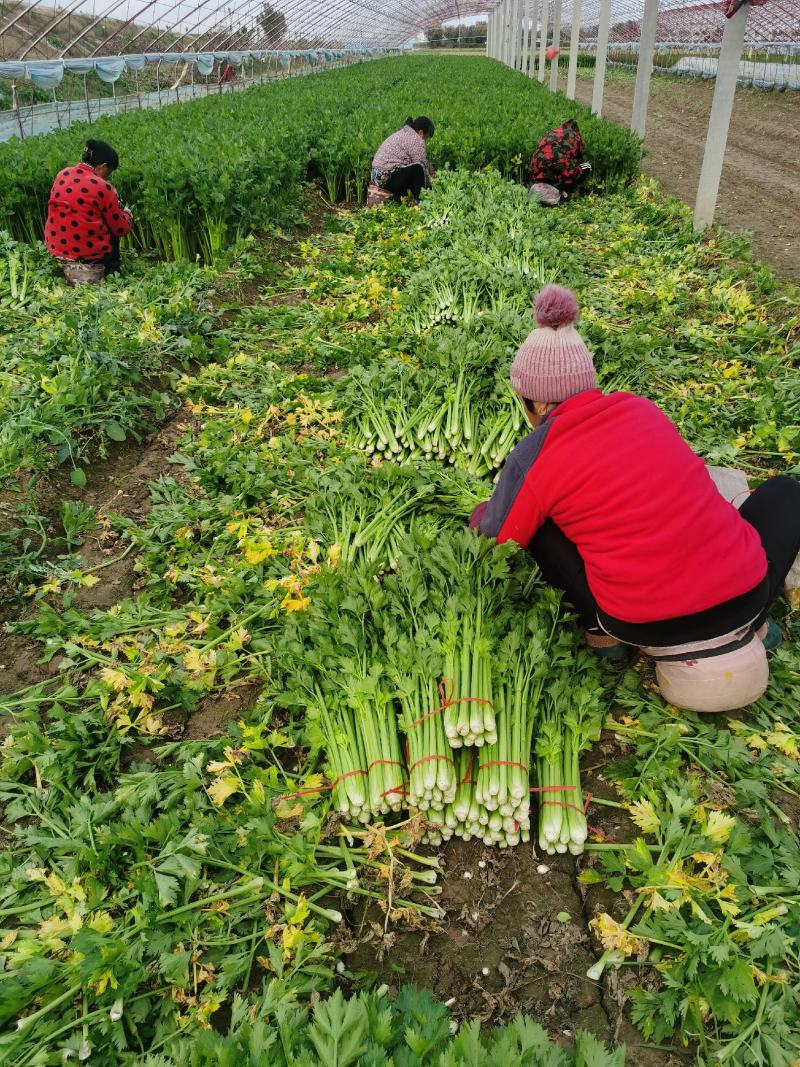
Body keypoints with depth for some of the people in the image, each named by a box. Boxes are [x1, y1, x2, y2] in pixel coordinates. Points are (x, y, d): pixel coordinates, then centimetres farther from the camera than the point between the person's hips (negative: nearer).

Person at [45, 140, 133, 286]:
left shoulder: (62, 175, 4)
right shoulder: (102, 187, -14)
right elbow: (122, 229, -6)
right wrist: (126, 214, 17)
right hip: (90, 254, -6)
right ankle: (111, 271, 19)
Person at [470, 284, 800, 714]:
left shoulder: (534, 457, -5)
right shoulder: (639, 408, 7)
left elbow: (498, 538, 10)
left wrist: (484, 514, 33)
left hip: (648, 625, -2)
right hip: (746, 595, 3)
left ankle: (601, 631, 12)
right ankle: (751, 624, 19)